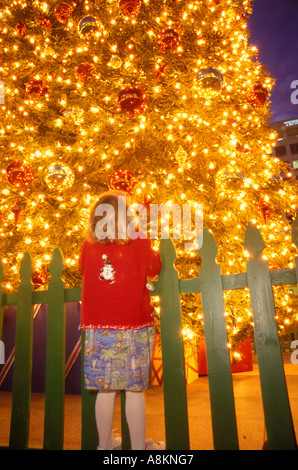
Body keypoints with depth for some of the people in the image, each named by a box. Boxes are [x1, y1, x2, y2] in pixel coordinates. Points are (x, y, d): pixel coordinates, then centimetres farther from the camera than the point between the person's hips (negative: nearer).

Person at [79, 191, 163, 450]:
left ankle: (105, 443, 30)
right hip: (133, 327, -3)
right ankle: (138, 445, 23)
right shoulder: (139, 241, -7)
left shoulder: (89, 244, 1)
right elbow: (155, 269, 7)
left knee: (105, 389, 15)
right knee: (135, 389, 9)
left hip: (98, 327, 3)